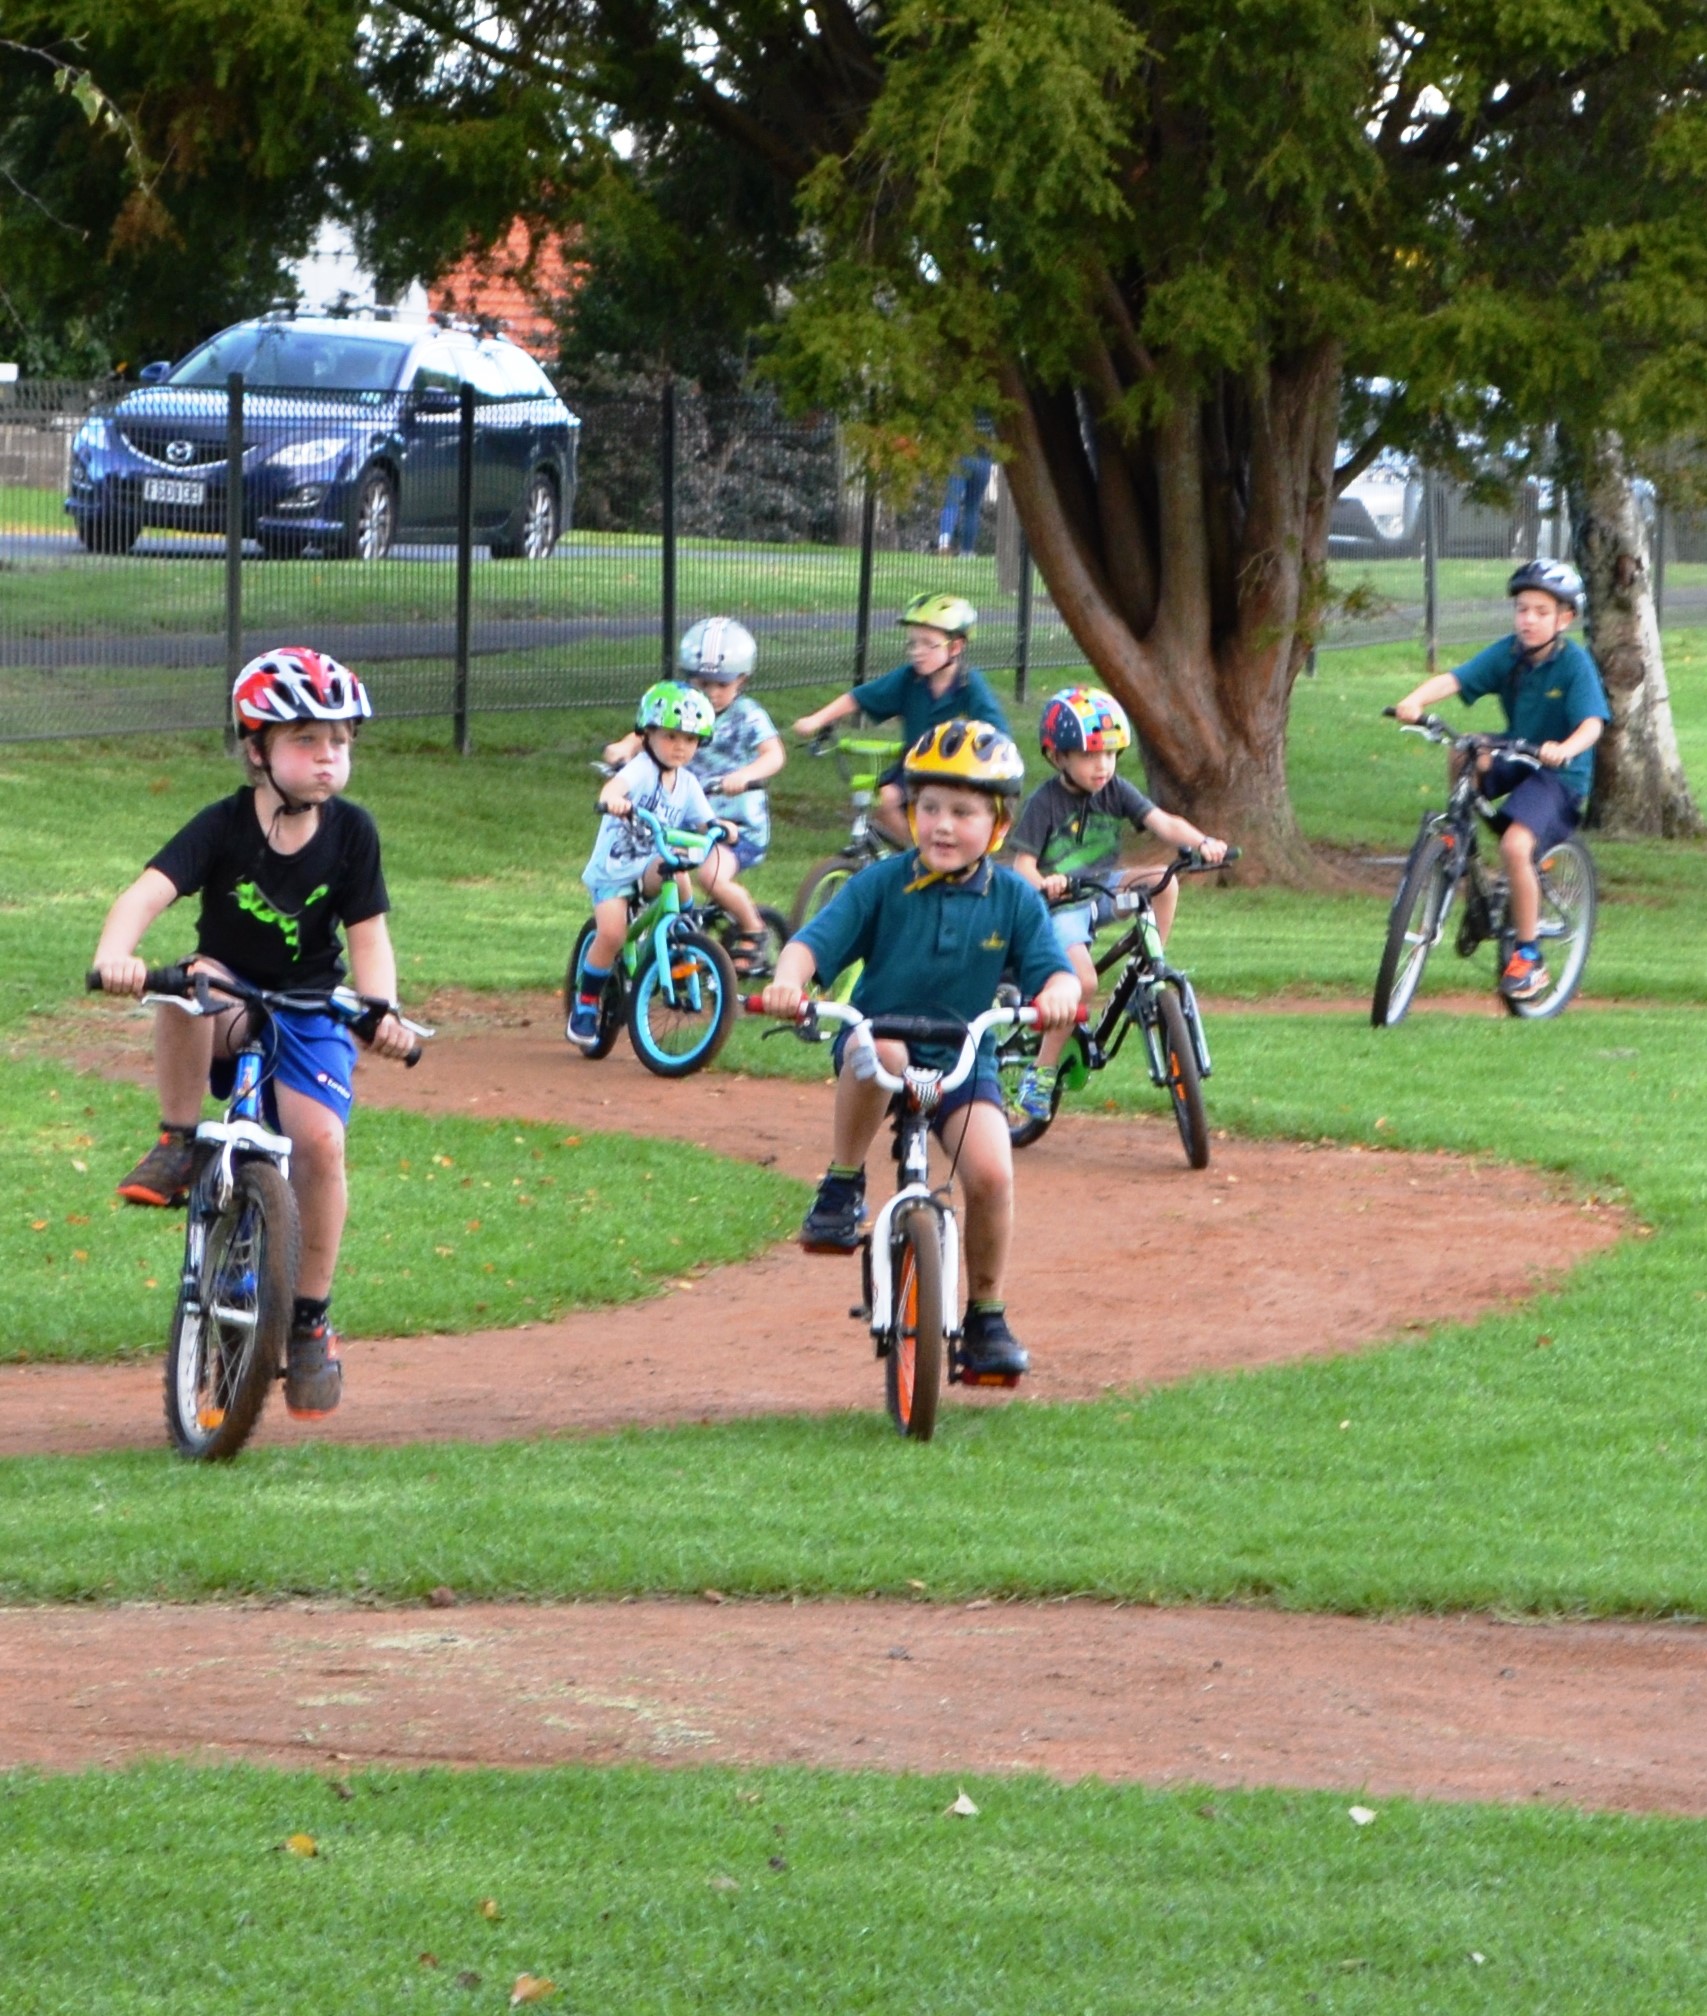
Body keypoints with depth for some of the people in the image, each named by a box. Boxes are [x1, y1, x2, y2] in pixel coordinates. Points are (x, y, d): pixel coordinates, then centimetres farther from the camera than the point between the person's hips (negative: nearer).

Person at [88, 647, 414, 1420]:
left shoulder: (350, 832, -7)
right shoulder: (225, 826, -13)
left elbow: (369, 935, -8)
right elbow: (147, 892, -27)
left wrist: (381, 1009, -29)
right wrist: (115, 953, -49)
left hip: (311, 1014, 1)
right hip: (228, 1009, -1)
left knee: (319, 1140, -22)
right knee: (192, 983, -37)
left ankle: (310, 1319, -5)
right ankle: (176, 1148, -19)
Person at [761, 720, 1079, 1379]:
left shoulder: (1014, 900, 0)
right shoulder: (881, 885, -4)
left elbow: (1052, 969, -6)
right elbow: (816, 940, -11)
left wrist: (1057, 995, -31)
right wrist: (789, 978, -34)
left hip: (963, 1059, 2)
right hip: (877, 1040, -2)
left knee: (991, 1172, -21)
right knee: (876, 1052, -40)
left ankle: (986, 1314, 2)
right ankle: (842, 1185, -17)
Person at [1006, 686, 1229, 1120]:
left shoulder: (1116, 791, 0)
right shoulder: (1044, 803, -13)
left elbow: (1162, 823, -11)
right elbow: (1022, 864, -17)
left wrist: (1202, 843, -29)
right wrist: (1043, 883, -40)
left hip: (1102, 890, 5)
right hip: (1058, 905, -5)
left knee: (1164, 882, -19)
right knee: (1082, 982, -26)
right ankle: (1039, 1076, -13)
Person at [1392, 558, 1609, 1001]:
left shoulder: (1574, 664, -16)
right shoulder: (1508, 654, -5)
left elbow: (1592, 723, -27)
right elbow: (1454, 679, -17)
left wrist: (1566, 748, -49)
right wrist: (1415, 700, -37)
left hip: (1560, 776, -6)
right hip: (1515, 761, 6)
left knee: (1515, 845, -25)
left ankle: (1528, 959, -12)